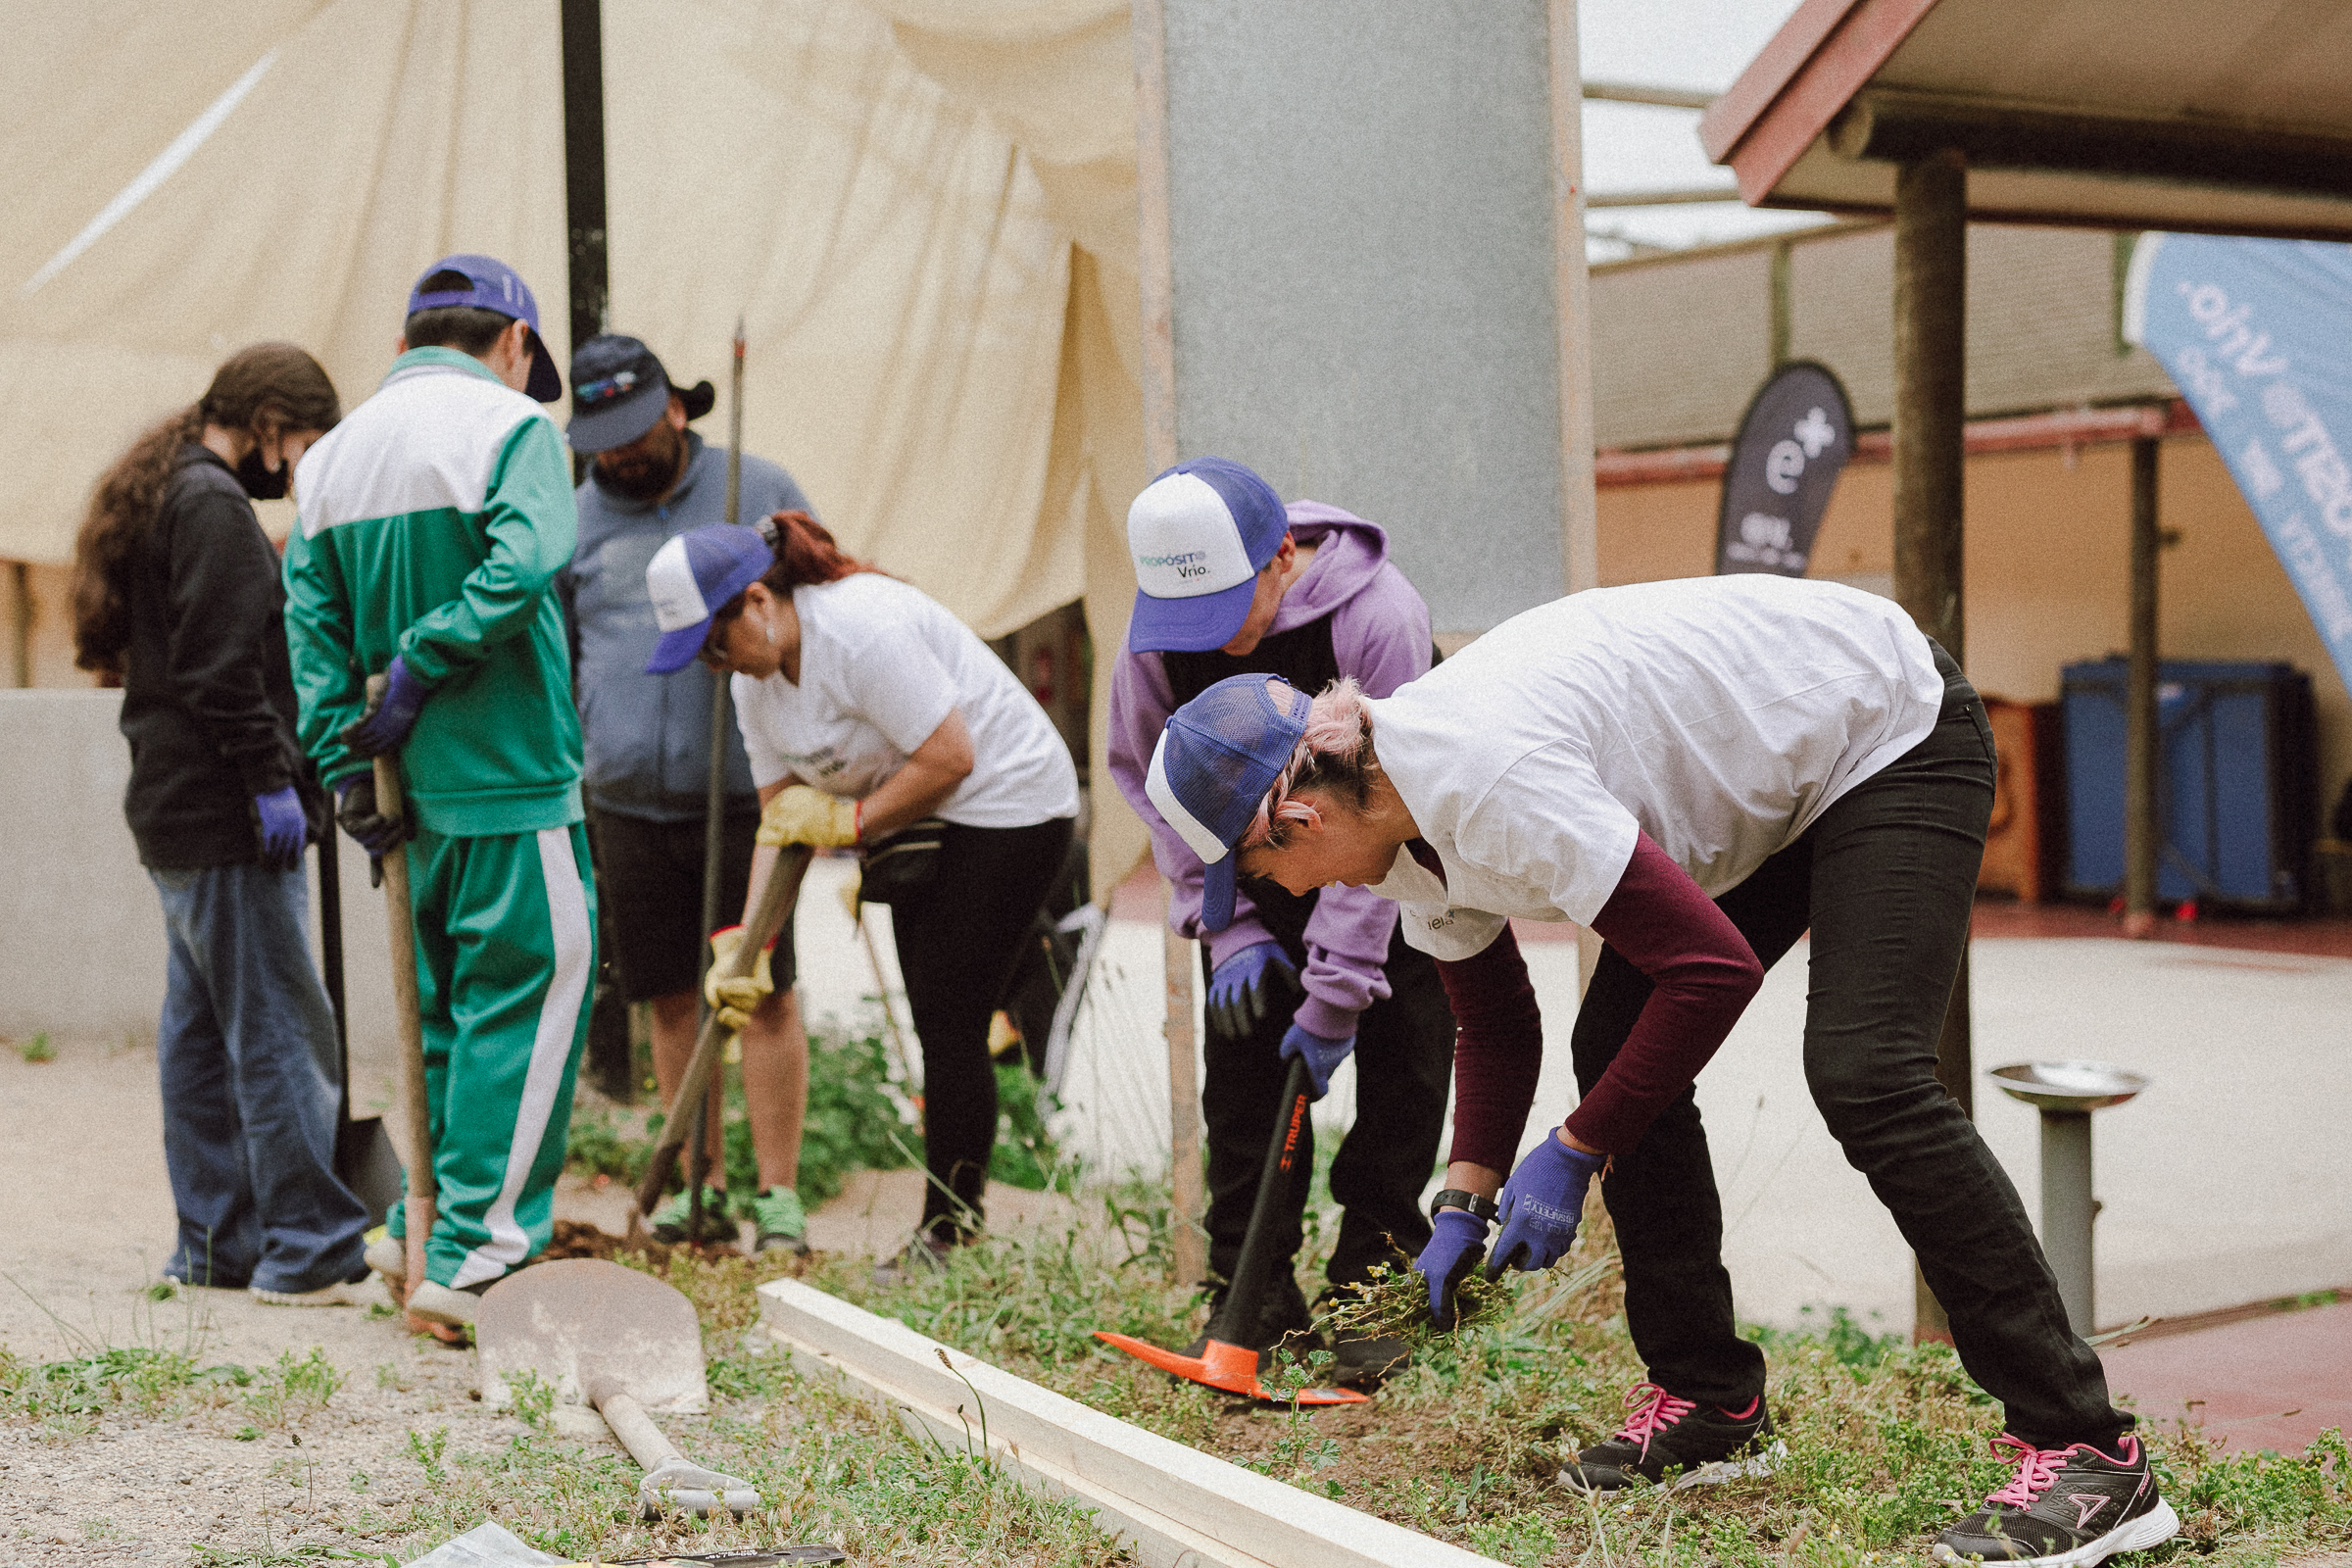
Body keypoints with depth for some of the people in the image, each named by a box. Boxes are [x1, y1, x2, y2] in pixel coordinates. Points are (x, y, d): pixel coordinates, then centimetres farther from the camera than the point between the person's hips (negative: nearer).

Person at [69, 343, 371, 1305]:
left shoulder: (159, 497, 19)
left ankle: (214, 1243, 19)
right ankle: (308, 1252, -5)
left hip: (174, 809, 11)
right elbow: (223, 667, -21)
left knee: (200, 1030, 13)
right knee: (281, 1033, -8)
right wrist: (272, 779, -18)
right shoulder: (213, 506, -13)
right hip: (225, 820, -11)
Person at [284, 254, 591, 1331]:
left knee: (449, 1010, 19)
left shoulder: (331, 454, 14)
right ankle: (475, 1259, -2)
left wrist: (346, 766, 2)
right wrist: (421, 670, -16)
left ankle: (426, 1231, 23)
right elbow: (522, 562, -23)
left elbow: (311, 623, 6)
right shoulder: (512, 425, -6)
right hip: (511, 780, -7)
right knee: (527, 1006, -2)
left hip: (413, 793, 7)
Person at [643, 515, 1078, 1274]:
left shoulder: (861, 628, -26)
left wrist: (851, 820, -15)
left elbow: (950, 757, -26)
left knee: (952, 1024, -9)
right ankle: (952, 1224, 17)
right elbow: (781, 819, 4)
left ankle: (949, 1233, -2)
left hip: (1005, 805, -9)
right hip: (920, 819, 9)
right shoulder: (755, 680, 3)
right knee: (936, 1025, 10)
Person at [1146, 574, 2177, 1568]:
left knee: (1862, 1075, -23)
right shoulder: (1406, 838, -3)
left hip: (1890, 726, -10)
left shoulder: (1483, 778, -34)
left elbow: (1715, 970, -31)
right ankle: (1711, 1404, 13)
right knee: (1615, 1049, 3)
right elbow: (1495, 1029, 11)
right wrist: (1463, 1205, 1)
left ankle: (2083, 1450, -21)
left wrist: (1573, 1152, -21)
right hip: (1773, 778, 10)